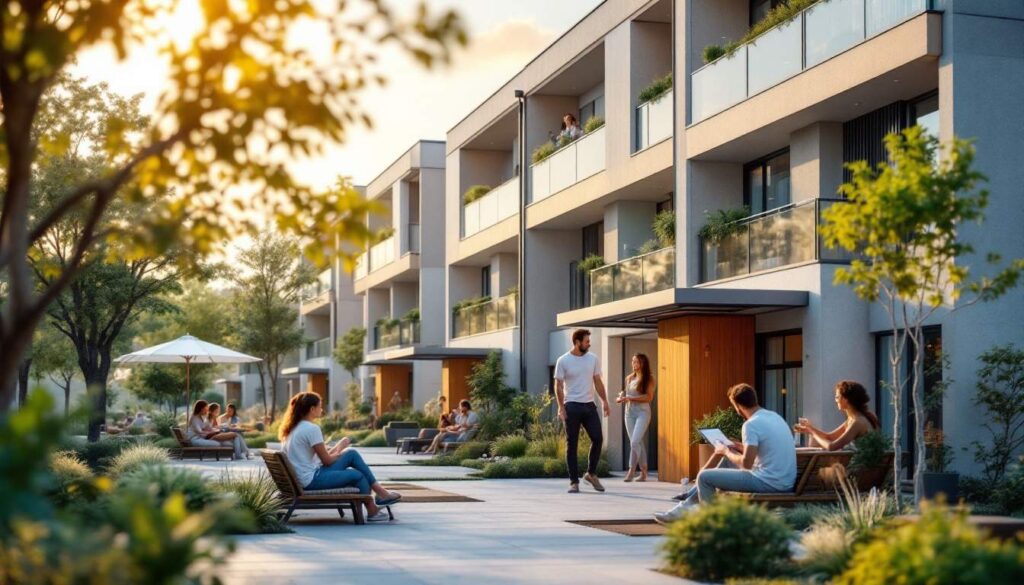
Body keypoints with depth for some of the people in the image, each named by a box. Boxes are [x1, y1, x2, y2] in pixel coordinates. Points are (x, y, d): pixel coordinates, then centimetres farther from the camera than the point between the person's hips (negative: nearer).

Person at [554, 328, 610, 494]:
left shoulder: (593, 359, 6)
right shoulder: (563, 361, -5)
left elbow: (598, 382, 12)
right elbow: (558, 386, -4)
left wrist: (605, 401, 5)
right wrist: (561, 407, -13)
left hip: (589, 405, 4)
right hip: (572, 406, -4)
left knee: (597, 438, -4)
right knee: (572, 444, 0)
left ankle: (591, 474, 16)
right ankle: (574, 482, 5)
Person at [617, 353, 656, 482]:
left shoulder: (648, 379, -3)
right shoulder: (629, 378, 12)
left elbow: (649, 397, -11)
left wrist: (630, 398, -18)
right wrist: (621, 398, -3)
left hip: (642, 412, -6)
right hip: (629, 412, 6)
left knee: (635, 442, -17)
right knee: (638, 443, 8)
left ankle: (631, 471, -15)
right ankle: (643, 472, 14)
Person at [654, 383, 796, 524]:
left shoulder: (751, 424, -18)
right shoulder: (774, 416, 10)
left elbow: (746, 463, -22)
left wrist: (726, 451, -4)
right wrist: (742, 447, 21)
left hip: (769, 483, -10)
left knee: (704, 477, -1)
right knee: (726, 461, 27)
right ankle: (688, 503, 30)